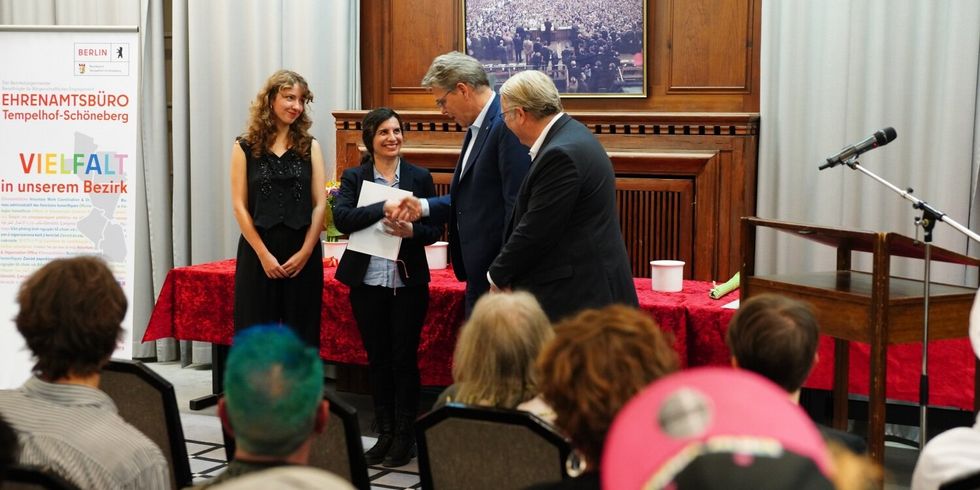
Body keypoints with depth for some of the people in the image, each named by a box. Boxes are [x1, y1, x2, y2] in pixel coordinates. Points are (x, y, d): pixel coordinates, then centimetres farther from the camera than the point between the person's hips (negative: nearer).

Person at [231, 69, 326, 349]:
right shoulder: (245, 147, 2)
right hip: (258, 252, -1)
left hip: (303, 254, 1)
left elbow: (320, 204, 2)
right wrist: (264, 254, -9)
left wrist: (305, 252, -8)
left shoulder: (310, 147, 7)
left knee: (301, 336, 5)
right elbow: (239, 205, -2)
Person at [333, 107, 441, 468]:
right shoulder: (354, 178, 3)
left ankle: (405, 436, 15)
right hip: (367, 282, 1)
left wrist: (411, 231, -19)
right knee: (377, 359, 9)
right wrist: (384, 208, -26)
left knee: (404, 359, 4)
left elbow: (434, 229, 2)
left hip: (408, 282, -1)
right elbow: (341, 218, -14)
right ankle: (385, 434, 20)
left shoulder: (420, 177, 3)